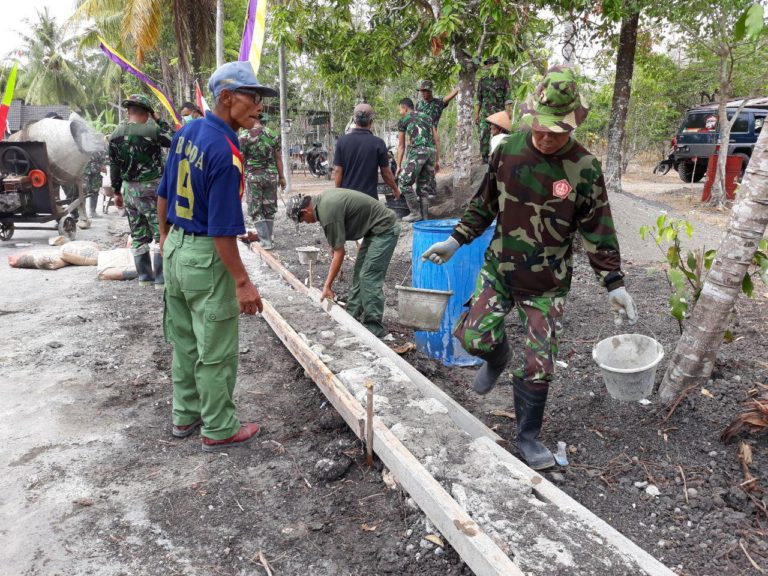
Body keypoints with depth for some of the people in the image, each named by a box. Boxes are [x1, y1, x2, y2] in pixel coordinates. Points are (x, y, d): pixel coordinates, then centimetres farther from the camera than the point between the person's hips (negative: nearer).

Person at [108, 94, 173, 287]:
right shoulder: (151, 131, -15)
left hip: (129, 189, 6)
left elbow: (114, 166, 11)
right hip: (151, 189, -6)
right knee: (161, 233, -1)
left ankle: (144, 276, 18)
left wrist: (117, 191, 20)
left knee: (138, 235, 12)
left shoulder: (115, 135, 5)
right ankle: (161, 278, -2)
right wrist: (160, 121, 8)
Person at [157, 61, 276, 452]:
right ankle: (219, 430, 21)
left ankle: (185, 415, 36)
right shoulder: (225, 152, -23)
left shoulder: (187, 132, 3)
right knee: (215, 351, 6)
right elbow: (221, 230, -24)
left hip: (175, 249, 9)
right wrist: (243, 282, -21)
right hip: (206, 258, -9)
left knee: (184, 342, 20)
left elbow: (164, 193, 12)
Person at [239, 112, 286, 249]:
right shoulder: (273, 135, 2)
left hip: (253, 176, -3)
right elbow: (278, 158, 5)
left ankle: (265, 240, -4)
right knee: (269, 209, 13)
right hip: (271, 176, 3)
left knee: (256, 211, 3)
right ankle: (269, 237, 17)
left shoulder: (244, 137, -6)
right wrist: (281, 177, 12)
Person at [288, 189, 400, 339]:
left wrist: (327, 285, -13)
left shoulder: (328, 213, -24)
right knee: (360, 274, 12)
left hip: (384, 229, -10)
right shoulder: (321, 199, 5)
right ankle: (352, 317, 20)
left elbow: (339, 252, -20)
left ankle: (375, 330, -5)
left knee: (369, 279, -11)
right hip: (375, 229, 10)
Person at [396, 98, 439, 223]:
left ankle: (415, 213, -1)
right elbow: (436, 140, 21)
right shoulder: (427, 117, 27)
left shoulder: (403, 120, 13)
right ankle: (424, 216, 13)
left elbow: (401, 145, 15)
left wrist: (399, 165, 20)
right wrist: (437, 160, 22)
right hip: (432, 151, 6)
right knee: (424, 185, 13)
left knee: (405, 182, 3)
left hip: (418, 151, -6)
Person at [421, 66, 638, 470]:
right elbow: (485, 204, 8)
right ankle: (497, 358, 32)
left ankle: (528, 437, 24)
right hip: (498, 269, 3)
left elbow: (598, 233, -6)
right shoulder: (508, 150, -4)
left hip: (547, 284, -2)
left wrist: (614, 284, -9)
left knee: (537, 368, 1)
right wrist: (456, 240, 3)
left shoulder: (585, 170, -12)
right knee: (473, 336, -6)